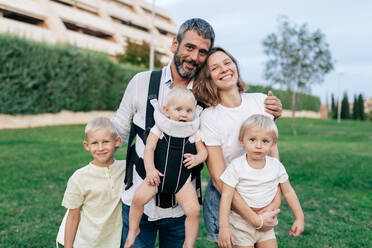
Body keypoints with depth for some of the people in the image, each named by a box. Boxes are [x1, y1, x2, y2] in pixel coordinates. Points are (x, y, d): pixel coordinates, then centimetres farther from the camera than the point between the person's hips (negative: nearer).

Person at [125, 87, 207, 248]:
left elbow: (203, 151, 8)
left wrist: (197, 158, -15)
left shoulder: (193, 133, 4)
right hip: (159, 176, -1)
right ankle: (133, 230, 10)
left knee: (193, 210, -13)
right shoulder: (158, 129, -1)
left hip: (182, 180, 1)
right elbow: (149, 148, -5)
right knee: (138, 198, -18)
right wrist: (150, 170, -16)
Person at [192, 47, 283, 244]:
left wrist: (276, 200, -11)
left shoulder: (261, 101, -2)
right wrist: (255, 220, -19)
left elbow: (273, 152, 0)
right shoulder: (209, 118, -15)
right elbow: (219, 179, -17)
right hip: (224, 201, -4)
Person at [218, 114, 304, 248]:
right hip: (242, 226, -3)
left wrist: (299, 218, 7)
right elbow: (226, 197, -18)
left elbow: (288, 192, 7)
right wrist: (224, 227, -22)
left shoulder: (276, 166, -5)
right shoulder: (236, 167, -16)